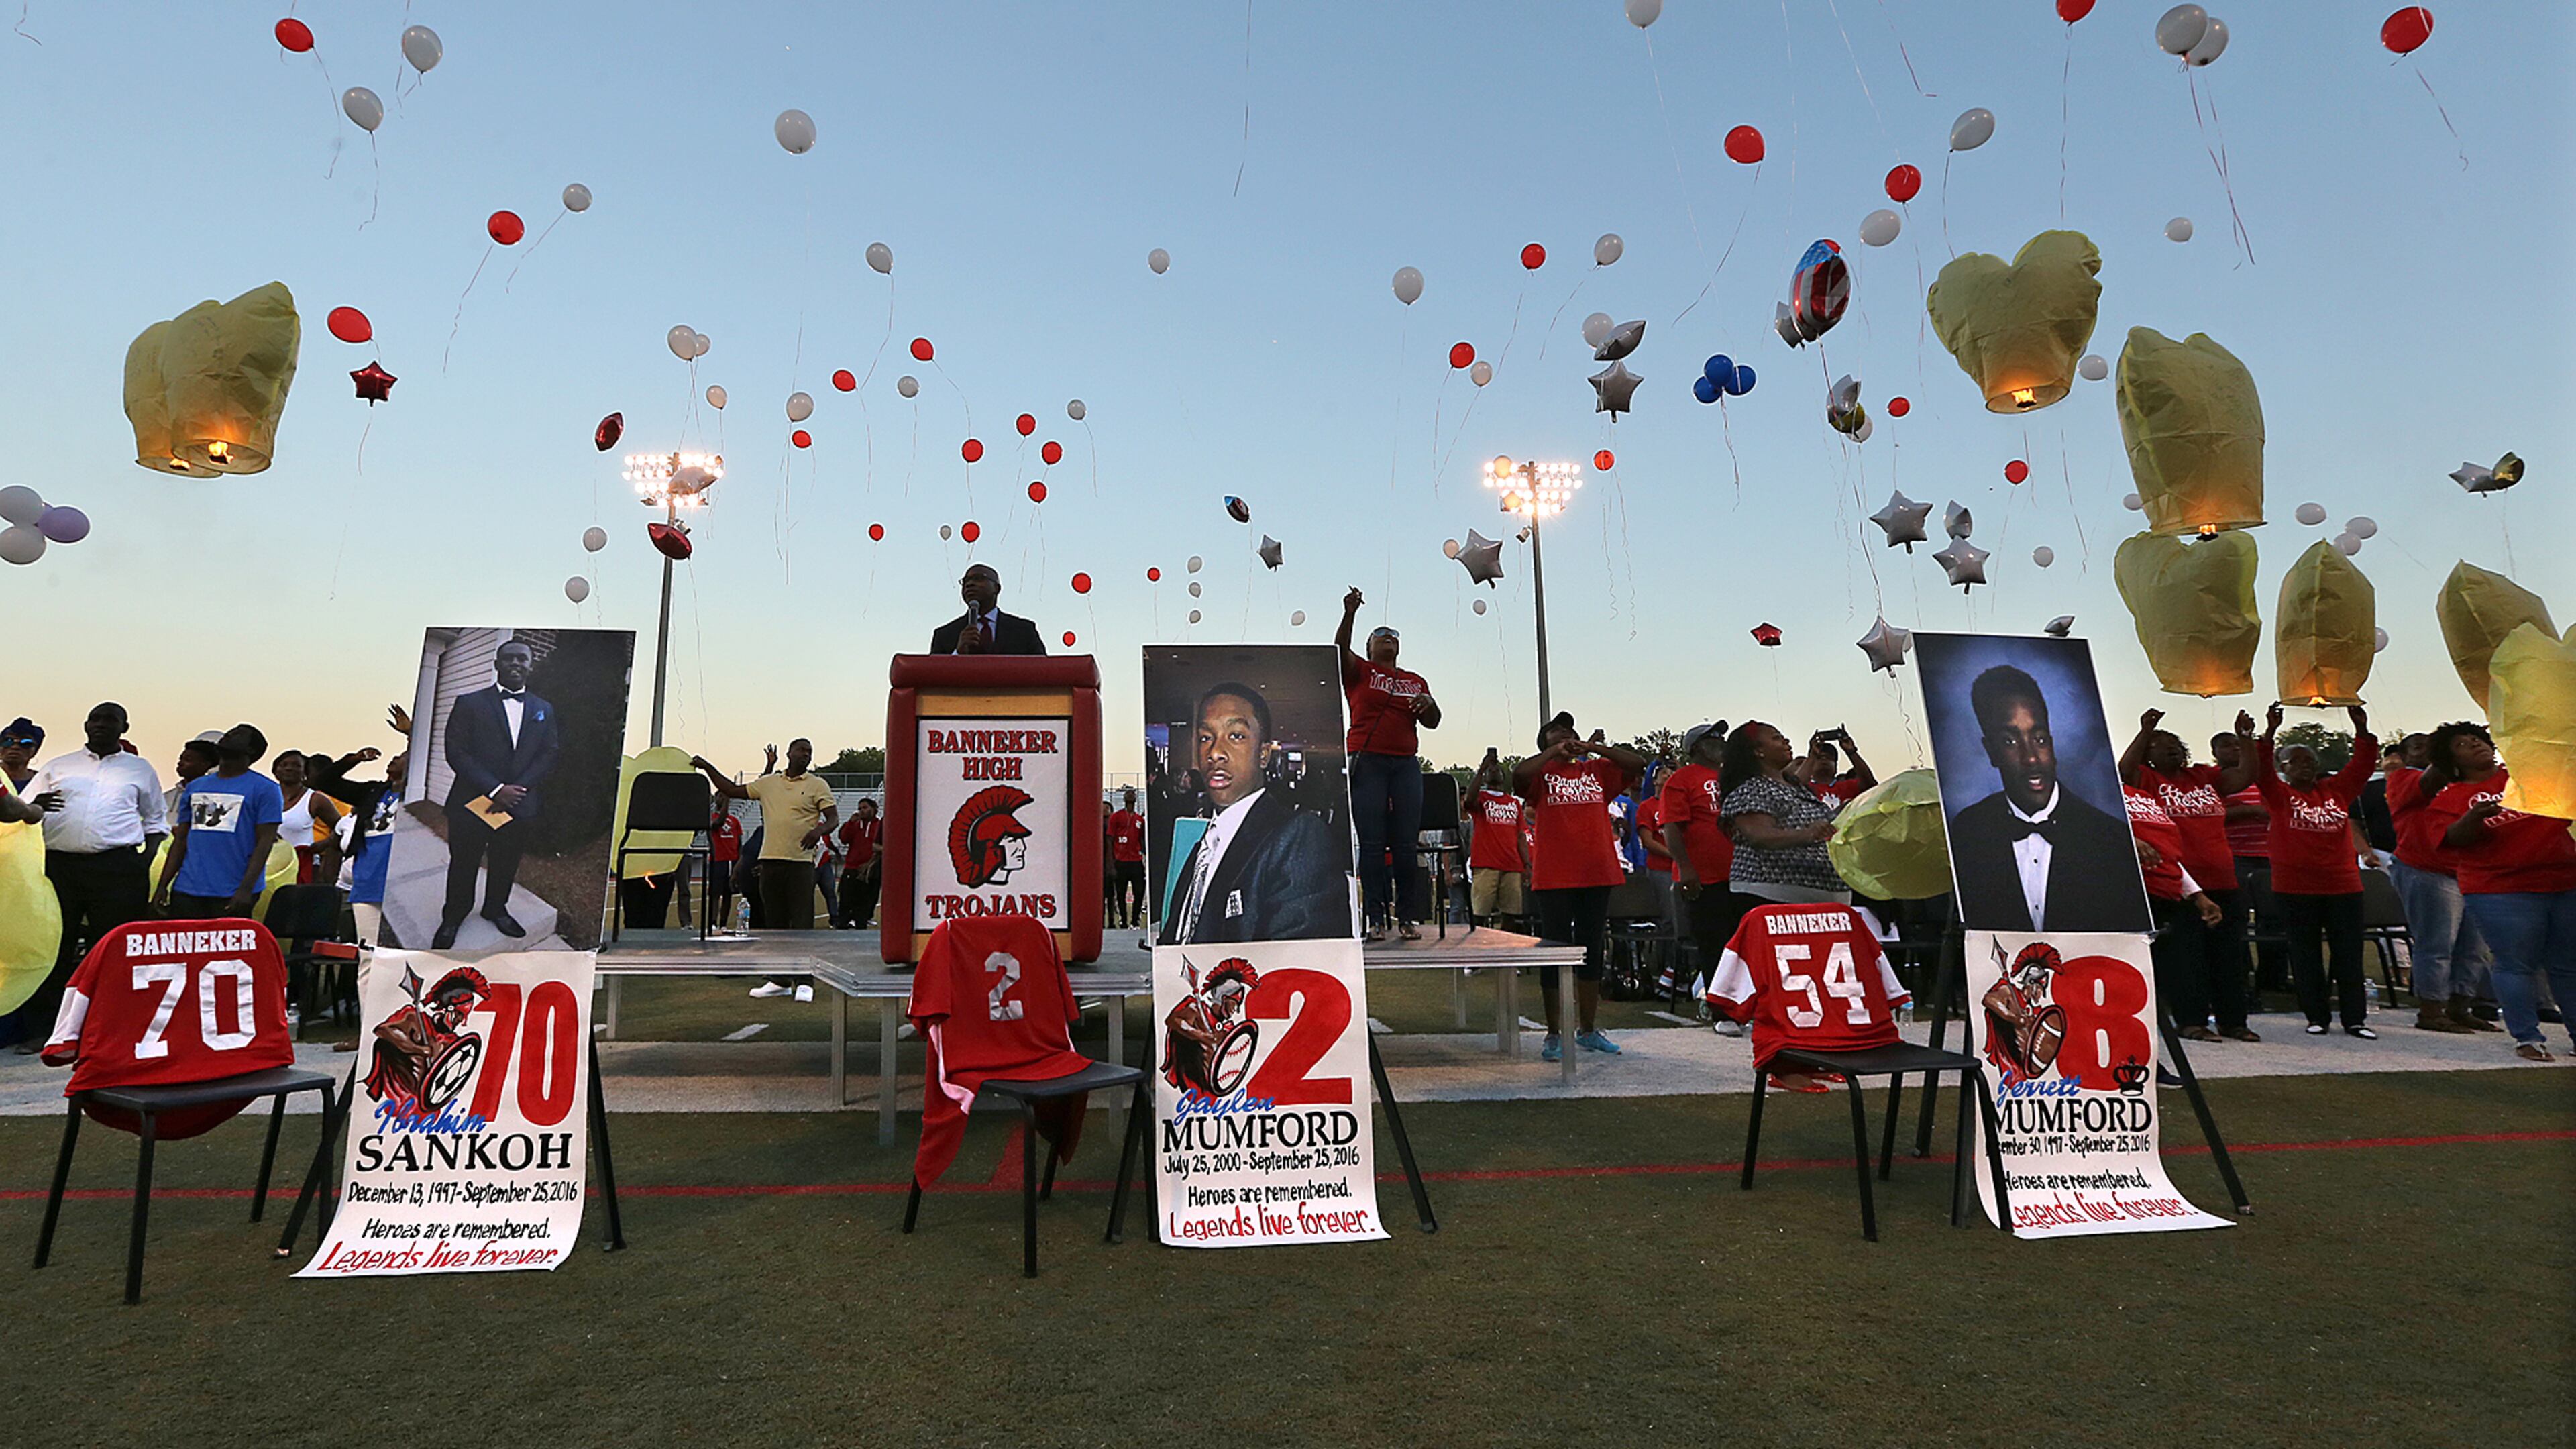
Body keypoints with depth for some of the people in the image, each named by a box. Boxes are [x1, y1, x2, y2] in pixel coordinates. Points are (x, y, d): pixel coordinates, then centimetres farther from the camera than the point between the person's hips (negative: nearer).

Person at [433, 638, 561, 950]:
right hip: (472, 803, -2)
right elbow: (456, 752, -7)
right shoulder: (469, 704, 0)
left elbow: (551, 754, 3)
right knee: (463, 864, 9)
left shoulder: (543, 710, 10)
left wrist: (517, 789, -11)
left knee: (506, 864, 12)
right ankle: (453, 918, 27)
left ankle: (496, 909, 33)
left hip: (520, 805, 2)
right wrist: (496, 789, -16)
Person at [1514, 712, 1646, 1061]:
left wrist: (1594, 747, -5)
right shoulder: (1541, 773, 2)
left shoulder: (1597, 771, 13)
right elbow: (1519, 775, -19)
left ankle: (1588, 1031, 23)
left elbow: (1637, 763, 4)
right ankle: (1554, 1035, 10)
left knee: (1591, 952, 12)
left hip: (1598, 875, 4)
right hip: (1553, 879, -4)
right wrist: (1554, 751, -14)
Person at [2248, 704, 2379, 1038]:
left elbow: (2362, 765, 6)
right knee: (2306, 956, 4)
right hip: (2296, 888, -3)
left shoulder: (2336, 790, 12)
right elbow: (2261, 770, -15)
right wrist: (2271, 731, -25)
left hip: (2343, 885, 3)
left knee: (2349, 954, 5)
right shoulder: (2279, 794, 1)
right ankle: (2316, 1017, 13)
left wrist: (2362, 729, -7)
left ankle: (2355, 1019, 12)